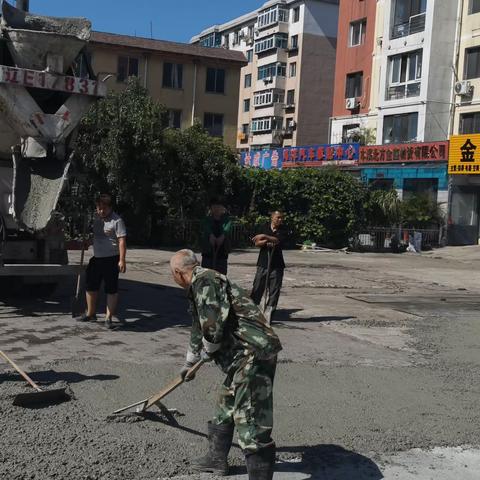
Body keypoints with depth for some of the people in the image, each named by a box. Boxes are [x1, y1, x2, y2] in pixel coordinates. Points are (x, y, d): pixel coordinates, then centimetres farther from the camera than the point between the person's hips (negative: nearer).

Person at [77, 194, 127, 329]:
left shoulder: (117, 220, -12)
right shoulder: (95, 218, 9)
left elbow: (122, 241, -17)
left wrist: (122, 260, -22)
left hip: (111, 259, -7)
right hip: (96, 258, 7)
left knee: (111, 289, -1)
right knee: (91, 286, 15)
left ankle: (109, 317, 7)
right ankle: (90, 314, 30)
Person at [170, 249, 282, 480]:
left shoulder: (204, 281, -10)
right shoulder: (202, 284, 23)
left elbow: (212, 325, -23)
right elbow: (199, 330, 37)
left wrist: (208, 352, -1)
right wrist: (189, 363, 51)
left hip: (253, 355, -11)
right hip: (244, 357, 11)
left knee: (252, 424, -11)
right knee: (224, 409, 26)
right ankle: (217, 458, 43)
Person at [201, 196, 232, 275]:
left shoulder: (226, 220, 5)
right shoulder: (207, 220, 5)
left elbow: (227, 228, -16)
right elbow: (207, 228, -17)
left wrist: (223, 236, -38)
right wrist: (211, 235, -39)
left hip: (222, 254, 0)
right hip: (208, 253, 0)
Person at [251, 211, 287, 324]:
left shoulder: (282, 231, 4)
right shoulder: (265, 228, 8)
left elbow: (279, 241, -14)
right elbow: (256, 243, 2)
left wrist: (264, 237, -14)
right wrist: (266, 242, -14)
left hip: (277, 264, 0)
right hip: (263, 263, 1)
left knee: (274, 290, -3)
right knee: (257, 288, 0)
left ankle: (268, 314, 3)